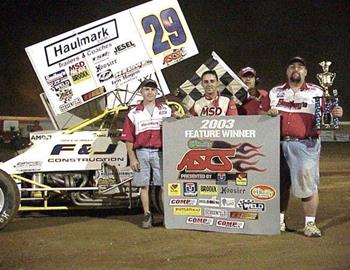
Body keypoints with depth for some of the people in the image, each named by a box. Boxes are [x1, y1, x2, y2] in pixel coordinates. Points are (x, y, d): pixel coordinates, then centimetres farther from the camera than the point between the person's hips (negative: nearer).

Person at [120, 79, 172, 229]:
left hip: (160, 152, 0)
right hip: (141, 153, 1)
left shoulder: (166, 110, 9)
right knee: (144, 185, 4)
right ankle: (147, 215, 11)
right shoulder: (134, 114, 8)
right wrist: (132, 158, -2)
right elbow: (128, 138, 5)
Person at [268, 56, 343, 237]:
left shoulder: (316, 92, 7)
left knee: (308, 184, -6)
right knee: (280, 183, 9)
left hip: (306, 145, -2)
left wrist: (335, 114, -15)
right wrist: (269, 112, -9)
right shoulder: (275, 92, 14)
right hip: (279, 144, 3)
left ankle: (310, 224, 4)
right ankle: (279, 220, 22)